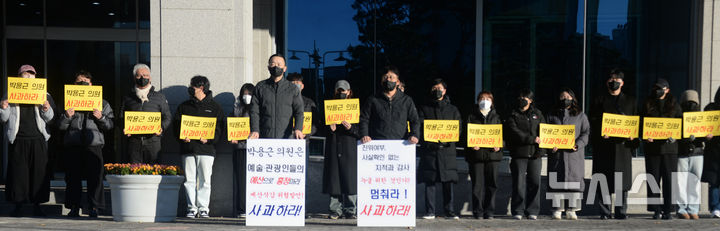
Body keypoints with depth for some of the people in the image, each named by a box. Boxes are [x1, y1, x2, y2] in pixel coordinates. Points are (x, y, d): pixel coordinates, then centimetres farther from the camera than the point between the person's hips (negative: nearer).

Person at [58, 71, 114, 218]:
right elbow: (60, 126, 11)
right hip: (73, 145, 1)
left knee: (95, 177, -5)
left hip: (94, 145, -1)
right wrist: (67, 116, -7)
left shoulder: (102, 103, 13)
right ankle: (74, 207, 9)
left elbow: (109, 126, 9)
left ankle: (94, 207, 2)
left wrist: (101, 117, -9)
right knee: (73, 177, 1)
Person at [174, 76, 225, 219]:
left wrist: (209, 139, -12)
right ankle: (192, 208, 9)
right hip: (188, 148, 2)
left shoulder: (214, 107, 8)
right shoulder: (184, 106, 16)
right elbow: (176, 125, 14)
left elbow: (219, 128, 4)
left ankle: (203, 208, 5)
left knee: (205, 180, -2)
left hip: (206, 148, -2)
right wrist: (182, 136, -5)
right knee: (189, 180, 2)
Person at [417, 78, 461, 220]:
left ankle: (449, 211, 5)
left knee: (449, 181, -2)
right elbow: (420, 127, 2)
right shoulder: (424, 109, 13)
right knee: (429, 181, -2)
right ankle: (430, 212, 3)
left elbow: (458, 128, 7)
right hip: (429, 150, -1)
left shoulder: (453, 110, 16)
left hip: (447, 149, 1)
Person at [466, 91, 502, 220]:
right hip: (476, 154, -1)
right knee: (477, 184, -3)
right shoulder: (472, 117, 11)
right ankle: (478, 212, 4)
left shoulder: (496, 117, 16)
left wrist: (499, 145, -8)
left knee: (491, 184, 1)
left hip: (492, 153, 2)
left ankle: (489, 212, 8)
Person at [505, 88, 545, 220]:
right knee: (519, 183, -3)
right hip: (519, 153, -2)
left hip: (535, 154, 2)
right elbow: (515, 133, -7)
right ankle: (518, 211, 4)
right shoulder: (513, 116, 7)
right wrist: (532, 139, -16)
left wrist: (541, 147, -10)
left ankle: (532, 211, 7)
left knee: (534, 182, 0)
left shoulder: (537, 114, 16)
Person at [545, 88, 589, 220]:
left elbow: (586, 133, 5)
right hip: (556, 154, 1)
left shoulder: (580, 116, 11)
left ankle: (571, 210, 2)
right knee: (556, 181, -2)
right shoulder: (552, 116, 15)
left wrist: (578, 145, -12)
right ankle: (557, 210, 3)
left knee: (574, 179, -4)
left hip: (574, 154, -1)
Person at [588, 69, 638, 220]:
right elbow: (593, 121, 5)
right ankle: (605, 212, 3)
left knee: (623, 178, -1)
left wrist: (633, 135, -5)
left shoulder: (630, 101, 17)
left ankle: (621, 211, 7)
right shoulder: (599, 100, 11)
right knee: (603, 178, -3)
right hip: (604, 144, -1)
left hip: (623, 144, 1)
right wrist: (600, 133, -13)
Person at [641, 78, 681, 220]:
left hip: (669, 146, 0)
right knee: (653, 179, 1)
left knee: (669, 180, -1)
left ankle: (668, 210, 6)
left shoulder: (674, 105, 9)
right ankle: (656, 210, 7)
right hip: (652, 147, 1)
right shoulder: (647, 105, 10)